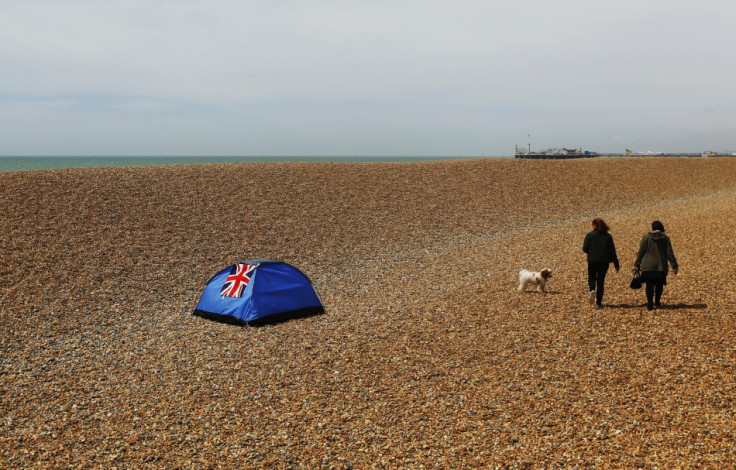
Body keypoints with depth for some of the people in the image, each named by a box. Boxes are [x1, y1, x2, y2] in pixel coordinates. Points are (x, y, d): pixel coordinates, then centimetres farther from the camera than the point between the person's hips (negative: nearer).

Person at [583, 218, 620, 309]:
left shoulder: (590, 235, -6)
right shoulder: (608, 236, 2)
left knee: (592, 277, 18)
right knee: (600, 281, 9)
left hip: (592, 261, -2)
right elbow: (612, 251, 4)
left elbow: (585, 248, -8)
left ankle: (592, 290, -15)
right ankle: (598, 303, 9)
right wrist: (616, 264, 10)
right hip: (604, 262, 2)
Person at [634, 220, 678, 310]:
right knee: (659, 285, 16)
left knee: (649, 285, 1)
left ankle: (650, 303, -9)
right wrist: (674, 266, 4)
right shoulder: (665, 238, 1)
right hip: (661, 266, 1)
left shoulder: (646, 237, -2)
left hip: (648, 266, -1)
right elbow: (669, 253, 0)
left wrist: (637, 264, 8)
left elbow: (641, 252, 0)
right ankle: (657, 302, 26)